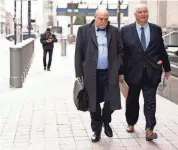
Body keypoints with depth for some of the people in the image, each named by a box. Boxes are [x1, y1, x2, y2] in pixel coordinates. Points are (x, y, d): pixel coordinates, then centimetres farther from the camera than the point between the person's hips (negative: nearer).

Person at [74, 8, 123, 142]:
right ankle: (96, 130, 23)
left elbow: (120, 52, 8)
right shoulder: (84, 30, 1)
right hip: (91, 74, -1)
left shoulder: (115, 31, 6)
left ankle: (106, 121, 28)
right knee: (94, 103, 6)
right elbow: (78, 53, 0)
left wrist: (120, 70, -2)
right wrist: (79, 73, -4)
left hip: (110, 73, 1)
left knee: (112, 101, -2)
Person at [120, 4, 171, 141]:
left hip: (151, 72, 0)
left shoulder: (156, 29, 5)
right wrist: (121, 72, -6)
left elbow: (162, 50, 11)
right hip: (133, 72, 0)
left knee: (150, 101, -3)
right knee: (132, 101, 15)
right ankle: (131, 123, 35)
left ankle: (149, 129, -1)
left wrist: (167, 68, 15)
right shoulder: (126, 30, -1)